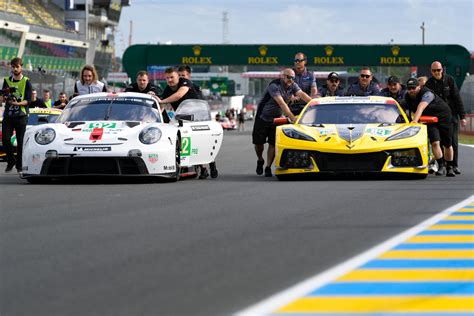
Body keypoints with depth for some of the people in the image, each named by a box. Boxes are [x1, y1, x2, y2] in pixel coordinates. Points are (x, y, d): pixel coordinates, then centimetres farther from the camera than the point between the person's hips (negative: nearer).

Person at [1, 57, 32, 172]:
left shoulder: (26, 82, 2)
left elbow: (28, 100, -5)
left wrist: (17, 103, -22)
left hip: (21, 115, -3)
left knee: (20, 142, -4)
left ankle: (20, 165, 7)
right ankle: (11, 161, 11)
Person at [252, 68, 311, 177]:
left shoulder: (293, 86, -6)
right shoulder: (274, 86, -26)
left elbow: (301, 94, -22)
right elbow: (281, 103, -35)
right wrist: (292, 118, -43)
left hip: (276, 119, 4)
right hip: (262, 118, -4)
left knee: (273, 144, -4)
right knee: (258, 142, 1)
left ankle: (268, 167, 2)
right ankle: (260, 161, 28)